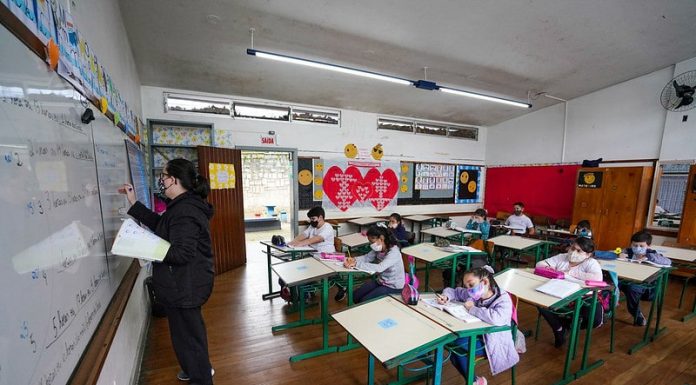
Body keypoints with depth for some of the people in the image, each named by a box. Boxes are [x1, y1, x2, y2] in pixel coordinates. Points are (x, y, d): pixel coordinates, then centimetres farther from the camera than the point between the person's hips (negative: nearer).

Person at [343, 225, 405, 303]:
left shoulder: (394, 253, -30)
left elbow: (379, 268, -41)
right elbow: (367, 257, -1)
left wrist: (357, 264, -41)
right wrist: (354, 260, -22)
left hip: (393, 286, -7)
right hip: (380, 281, 7)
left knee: (364, 301, -14)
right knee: (355, 296, 4)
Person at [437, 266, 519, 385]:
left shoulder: (503, 299, -19)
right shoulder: (472, 294, -2)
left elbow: (497, 319, -39)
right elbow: (453, 291, 11)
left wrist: (472, 309, -26)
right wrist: (445, 296, -11)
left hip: (493, 343, -6)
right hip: (476, 334, 6)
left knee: (458, 345, -23)